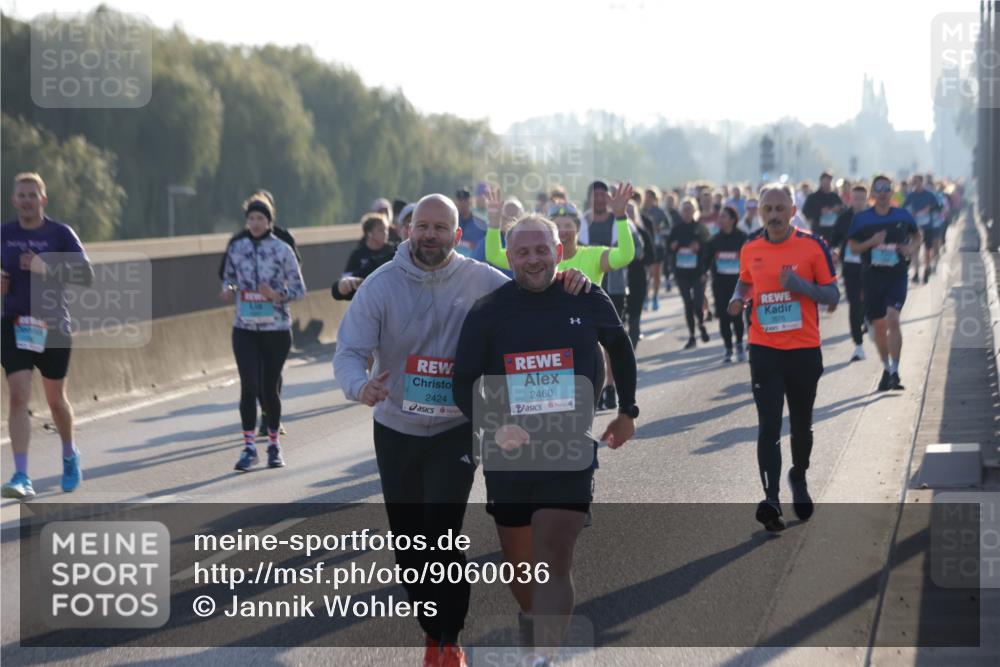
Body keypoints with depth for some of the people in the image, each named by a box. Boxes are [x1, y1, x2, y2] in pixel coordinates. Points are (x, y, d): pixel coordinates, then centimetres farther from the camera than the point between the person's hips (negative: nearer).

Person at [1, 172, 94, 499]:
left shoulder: (61, 234, -4)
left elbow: (86, 276, -10)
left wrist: (48, 269, -21)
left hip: (53, 327, -1)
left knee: (56, 399, 12)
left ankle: (70, 456, 40)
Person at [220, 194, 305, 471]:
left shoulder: (282, 249, -3)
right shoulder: (236, 248, 4)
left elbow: (299, 288, 0)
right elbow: (228, 278, 16)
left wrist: (278, 295, -19)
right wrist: (228, 291, -7)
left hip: (277, 328, -1)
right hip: (245, 328, 1)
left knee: (269, 388, 5)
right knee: (249, 386, -11)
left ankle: (274, 445, 23)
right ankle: (249, 446, -5)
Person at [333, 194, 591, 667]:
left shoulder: (477, 280, -8)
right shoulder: (380, 285, -11)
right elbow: (349, 352, -16)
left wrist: (564, 284, -20)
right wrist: (360, 386, -39)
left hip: (455, 430, -1)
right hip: (396, 431, 2)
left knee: (443, 535, -14)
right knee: (409, 541, 11)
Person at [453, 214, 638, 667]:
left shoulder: (589, 302, -2)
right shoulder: (487, 313, -5)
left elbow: (619, 348, 19)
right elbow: (464, 385, -3)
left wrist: (627, 412, 22)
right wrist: (496, 426, -20)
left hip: (570, 453, -1)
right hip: (508, 454, 1)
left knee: (553, 563, -14)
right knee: (518, 564, 13)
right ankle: (534, 630, 40)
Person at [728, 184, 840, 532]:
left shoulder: (813, 246, -6)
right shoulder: (749, 249, 3)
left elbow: (832, 295, -3)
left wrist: (800, 285, -20)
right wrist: (738, 298, -1)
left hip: (804, 349, 0)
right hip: (764, 349, 1)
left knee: (801, 424, 15)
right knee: (768, 426, -10)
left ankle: (799, 478, 41)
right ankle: (771, 500, -15)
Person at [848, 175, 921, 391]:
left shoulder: (903, 216, 3)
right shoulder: (861, 219, 1)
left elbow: (917, 235, 18)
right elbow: (853, 247, 4)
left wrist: (912, 248, -2)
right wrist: (871, 242, -14)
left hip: (897, 275, -2)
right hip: (872, 276, 2)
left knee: (893, 319, -19)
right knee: (879, 326, 10)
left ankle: (894, 372, -18)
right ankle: (886, 369, 29)